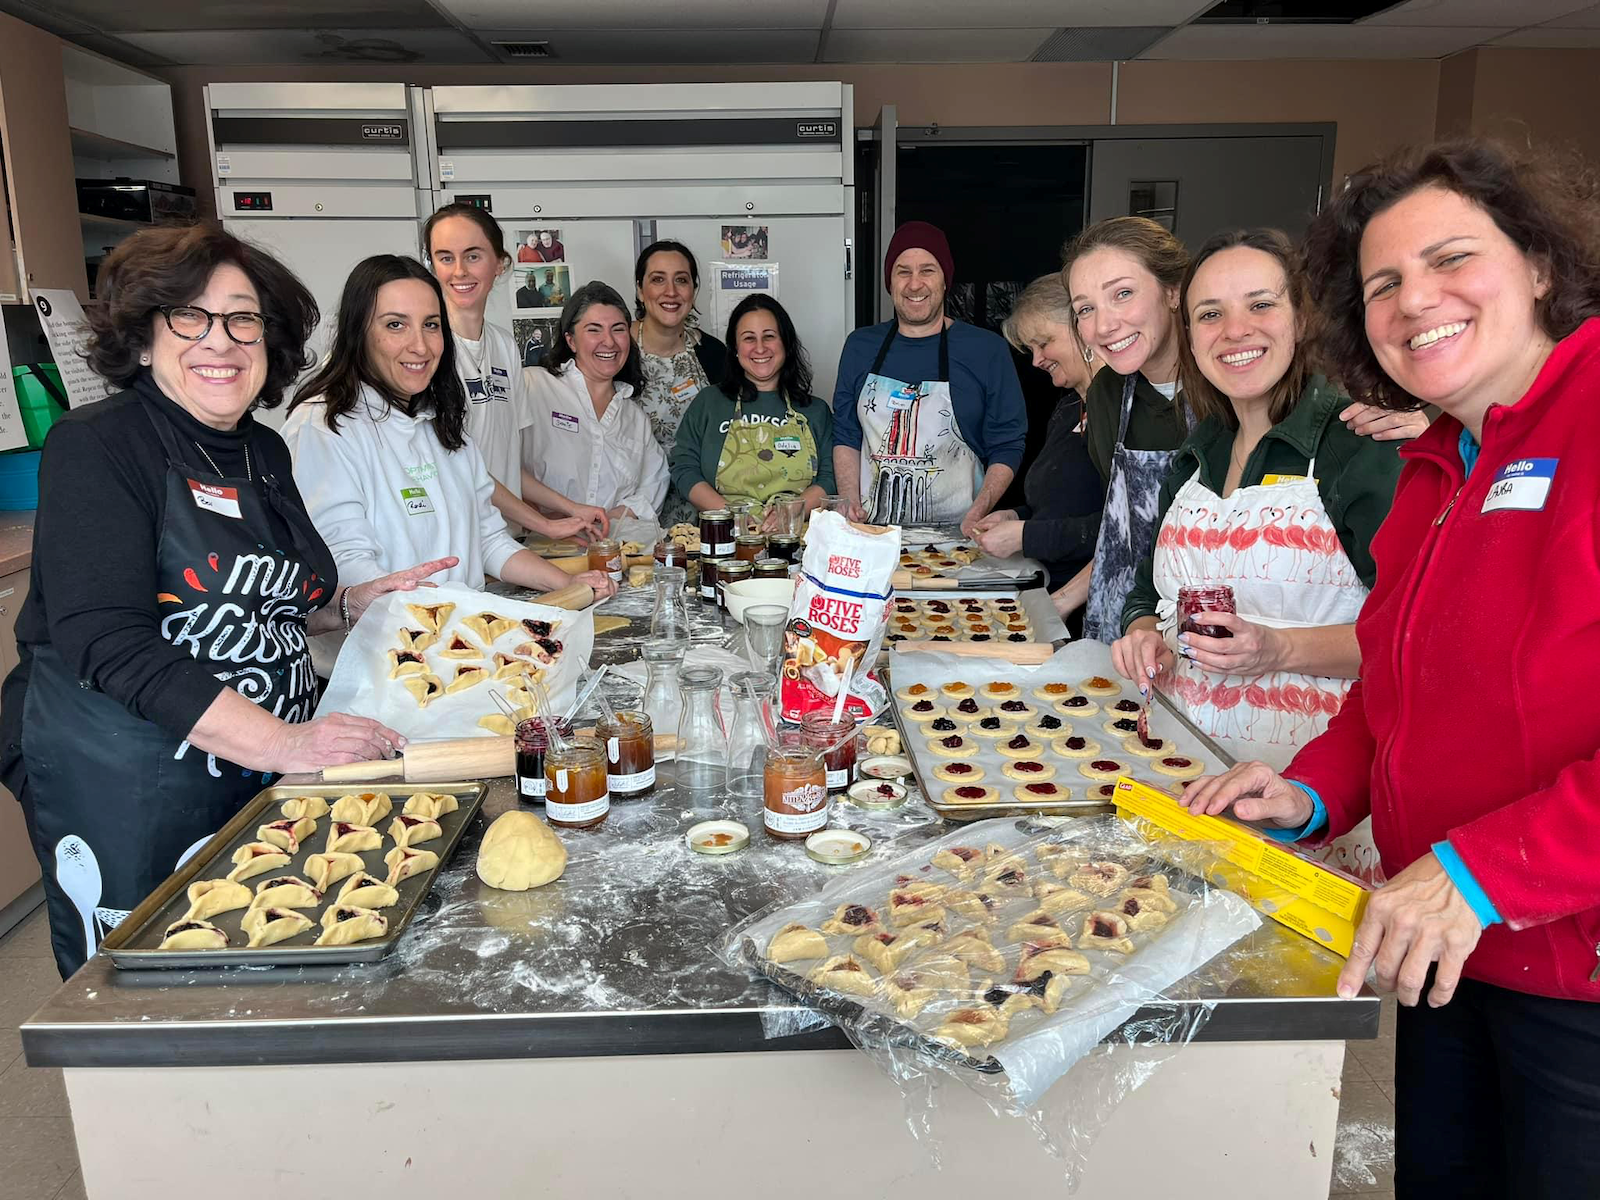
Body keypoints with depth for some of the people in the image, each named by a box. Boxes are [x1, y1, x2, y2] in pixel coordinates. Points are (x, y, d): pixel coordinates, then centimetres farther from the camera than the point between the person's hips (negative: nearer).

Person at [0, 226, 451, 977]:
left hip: (262, 774, 7)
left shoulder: (265, 452, 9)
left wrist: (358, 602, 5)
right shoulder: (98, 447, -13)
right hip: (123, 787, -6)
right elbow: (105, 640, -23)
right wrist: (277, 741, -30)